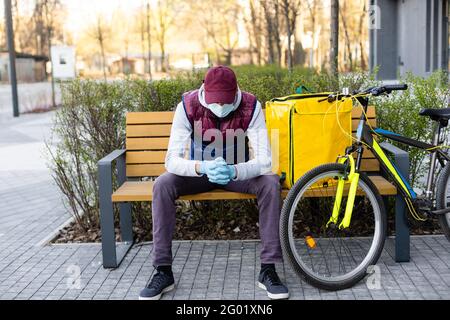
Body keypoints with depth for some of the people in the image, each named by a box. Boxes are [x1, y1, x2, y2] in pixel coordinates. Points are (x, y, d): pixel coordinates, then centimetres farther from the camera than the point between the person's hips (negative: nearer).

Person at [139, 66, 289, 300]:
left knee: (271, 183, -29)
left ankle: (268, 270, -22)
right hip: (199, 171, 0)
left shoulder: (250, 106, -22)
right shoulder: (188, 105, -22)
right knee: (162, 184, -28)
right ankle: (163, 271, -18)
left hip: (238, 172, 0)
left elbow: (264, 160, -27)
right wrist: (203, 167, -48)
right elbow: (172, 160, -27)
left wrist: (233, 172, -48)